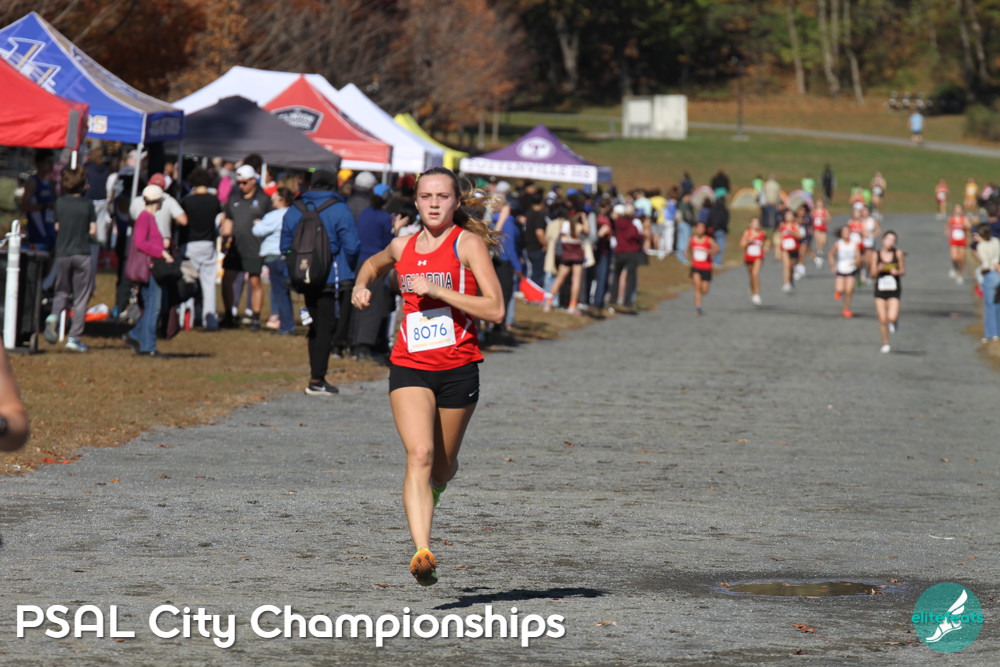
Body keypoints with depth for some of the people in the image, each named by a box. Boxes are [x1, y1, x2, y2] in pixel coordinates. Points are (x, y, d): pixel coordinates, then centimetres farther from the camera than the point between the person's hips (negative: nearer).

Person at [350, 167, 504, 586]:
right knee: (419, 455, -19)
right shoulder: (403, 247, 8)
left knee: (441, 469, 12)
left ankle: (443, 477, 51)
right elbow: (374, 263, 34)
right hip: (409, 366, 2)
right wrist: (361, 285, 12)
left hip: (458, 369, -1)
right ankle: (422, 552, -28)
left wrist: (435, 290, -18)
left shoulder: (469, 243, -5)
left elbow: (495, 310, -14)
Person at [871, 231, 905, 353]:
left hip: (894, 289, -1)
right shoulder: (876, 255, 0)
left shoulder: (898, 253, -3)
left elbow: (903, 270, 4)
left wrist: (897, 272, -18)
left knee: (892, 317, -16)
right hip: (880, 289, 1)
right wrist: (878, 269, -17)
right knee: (882, 319, 1)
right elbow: (873, 274, 4)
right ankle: (885, 344, 18)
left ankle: (894, 321, 23)